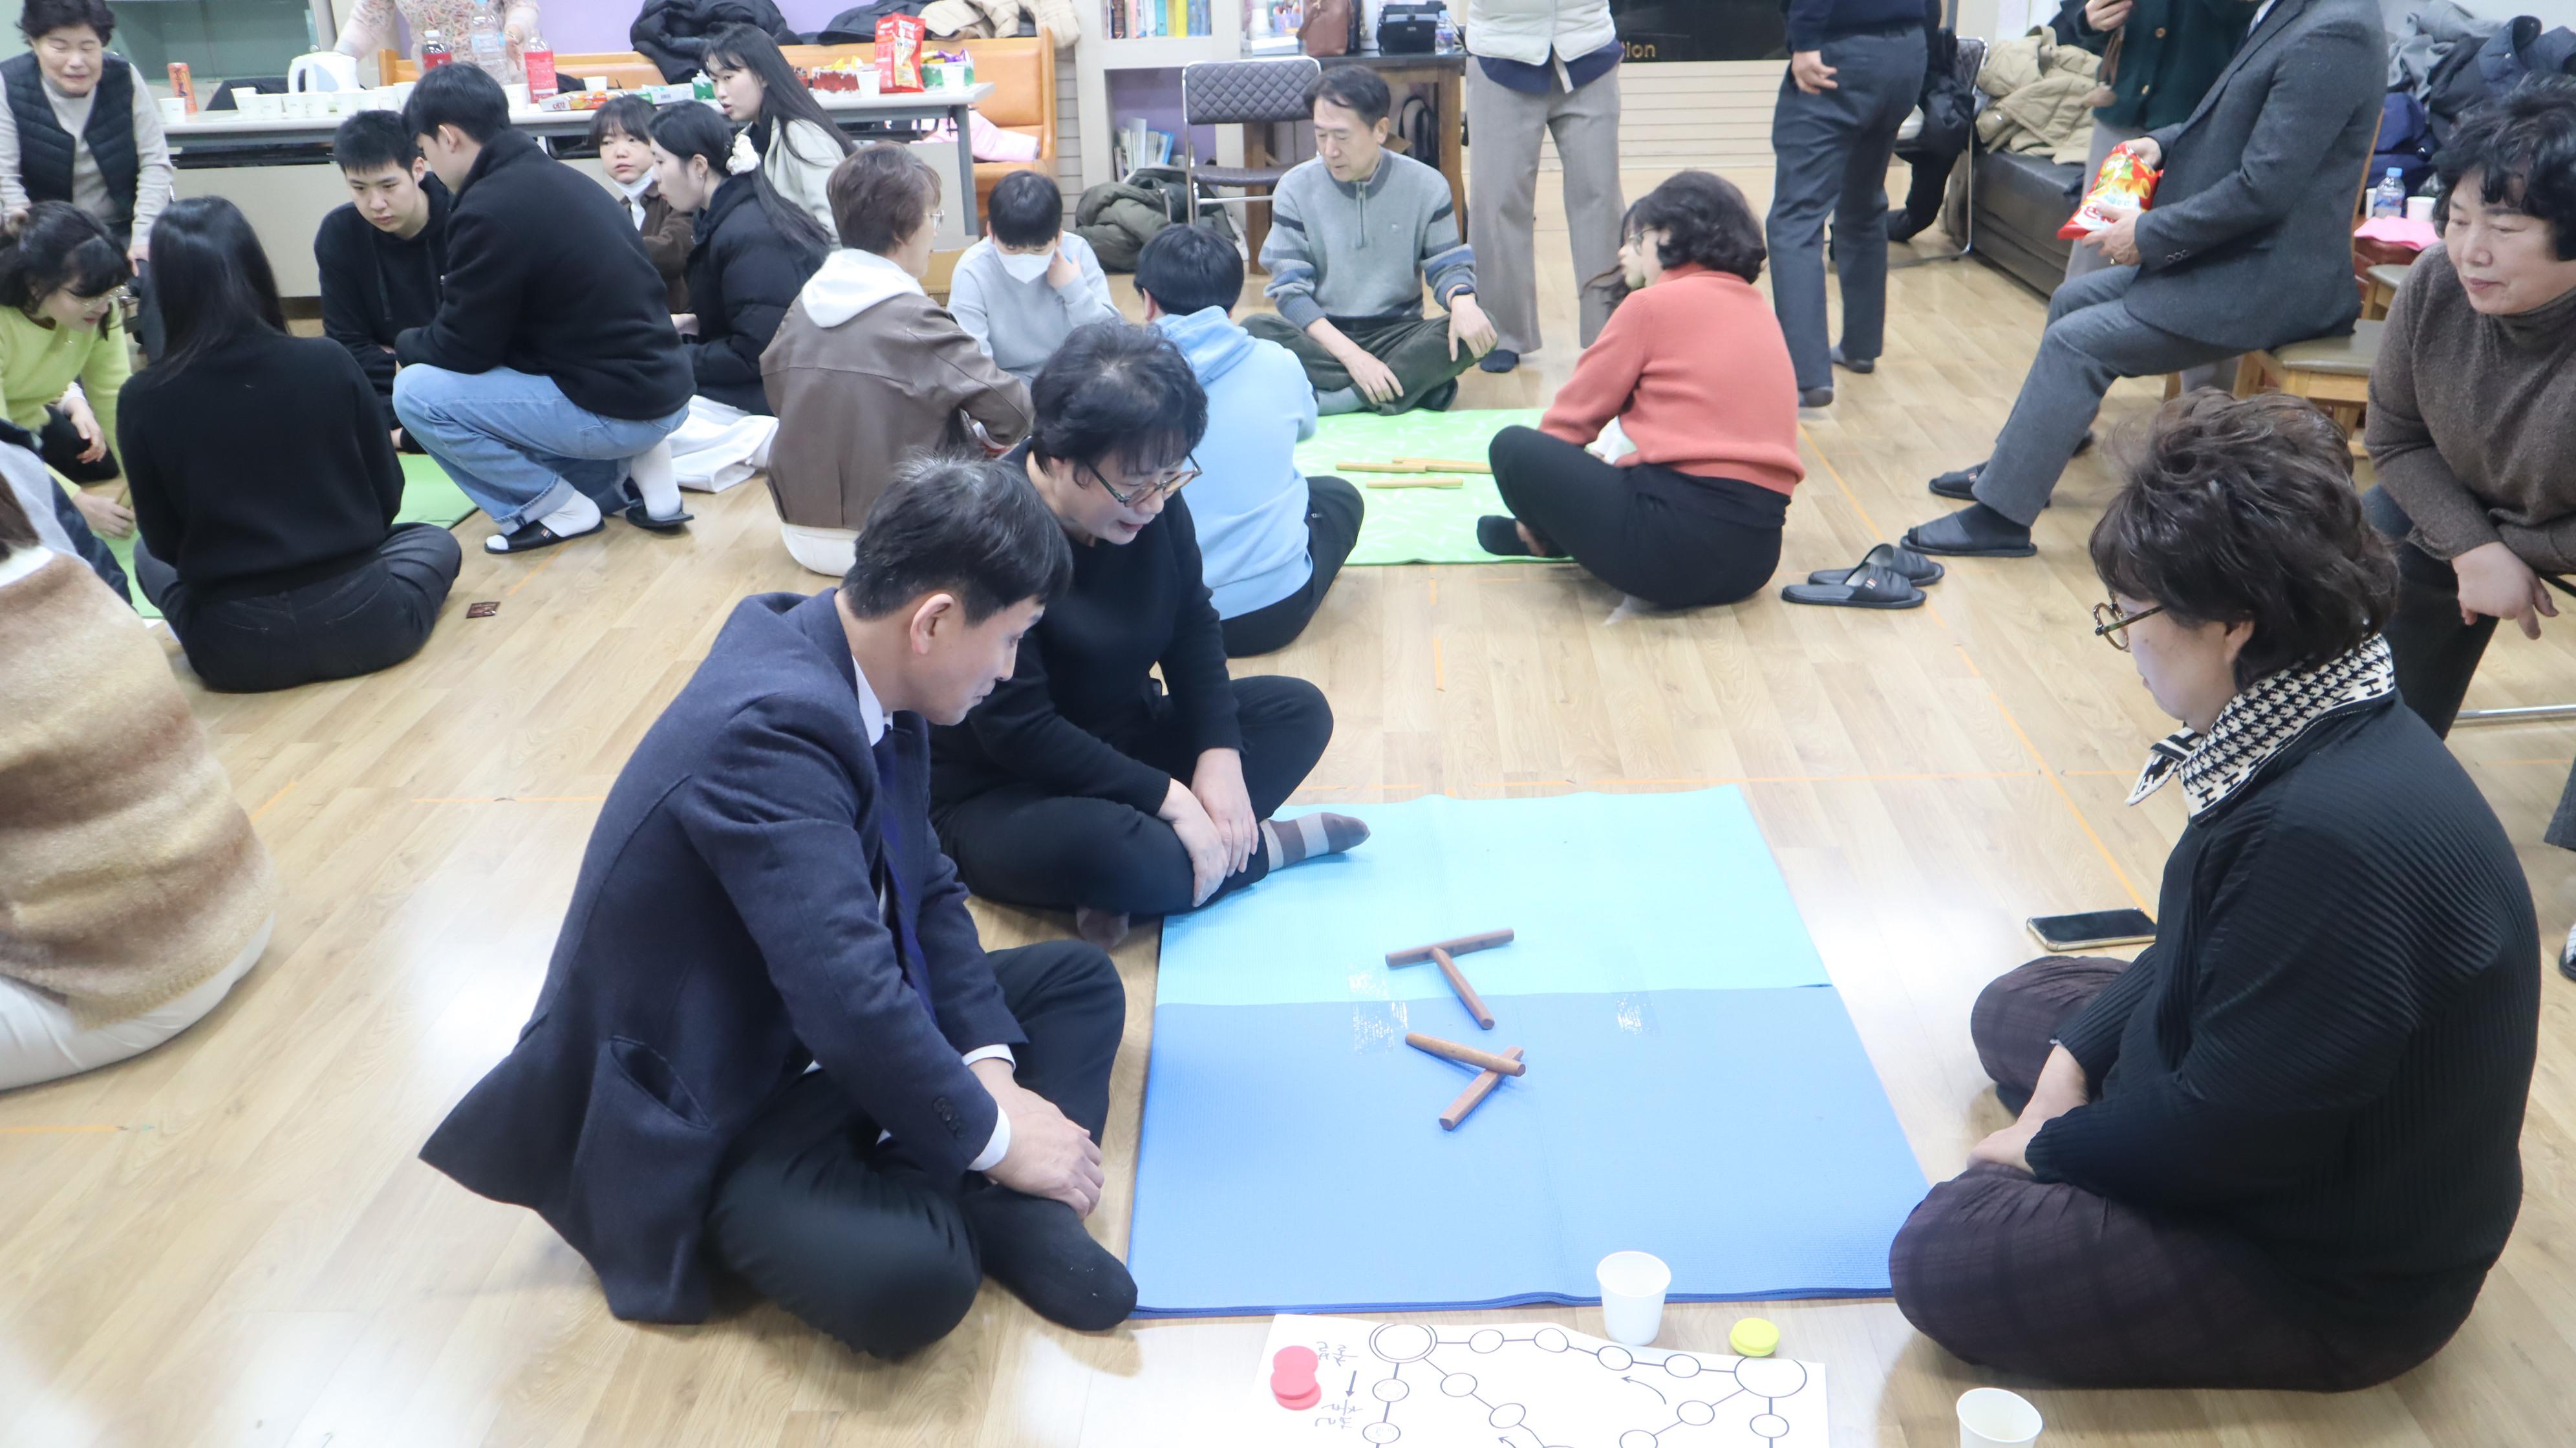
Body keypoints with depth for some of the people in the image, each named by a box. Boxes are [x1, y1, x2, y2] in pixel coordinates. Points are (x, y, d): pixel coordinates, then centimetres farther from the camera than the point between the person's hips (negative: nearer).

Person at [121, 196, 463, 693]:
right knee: (435, 540, 30)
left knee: (147, 557, 32)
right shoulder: (329, 362, -9)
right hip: (361, 628, 1)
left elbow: (164, 543, 1)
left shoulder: (144, 400, -9)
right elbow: (387, 498, 1)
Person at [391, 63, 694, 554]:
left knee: (416, 394, -6)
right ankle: (634, 464, 13)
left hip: (617, 409, -9)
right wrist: (421, 346, 25)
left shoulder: (490, 210, -16)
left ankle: (556, 509, 1)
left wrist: (404, 346, 13)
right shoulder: (559, 178, 11)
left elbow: (463, 351, -8)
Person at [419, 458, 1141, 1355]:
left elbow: (926, 893, 4)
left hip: (815, 1040, 10)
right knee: (913, 1278, -34)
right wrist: (989, 1135, -20)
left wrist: (987, 1064, -9)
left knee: (1079, 978, 11)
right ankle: (980, 1201, -3)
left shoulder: (859, 674, -3)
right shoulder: (772, 726, -32)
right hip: (704, 1118, -10)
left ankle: (983, 1204, -6)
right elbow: (850, 996, -34)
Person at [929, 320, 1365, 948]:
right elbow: (1014, 727, -27)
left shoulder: (1149, 499, -7)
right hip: (995, 796, -8)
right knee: (1095, 845, -39)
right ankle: (1267, 846, -10)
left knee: (1298, 709, -3)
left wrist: (1220, 750, -12)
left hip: (1121, 743, 8)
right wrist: (1167, 797, -26)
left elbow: (1193, 622, 4)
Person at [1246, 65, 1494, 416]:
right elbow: (1290, 291, -8)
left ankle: (1331, 399, -31)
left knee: (1477, 328, -27)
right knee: (1255, 331, -31)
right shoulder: (1296, 187, -3)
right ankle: (1417, 384, -31)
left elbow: (1448, 265, 4)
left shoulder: (1426, 186, 0)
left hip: (1398, 335, 1)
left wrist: (1462, 300, -23)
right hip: (1324, 338, 0)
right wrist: (1351, 355, -22)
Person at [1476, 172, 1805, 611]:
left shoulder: (1652, 305, -4)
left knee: (1513, 448, 2)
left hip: (1678, 551, -8)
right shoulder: (1757, 309, 16)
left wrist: (1541, 503, 19)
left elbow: (1575, 415, 4)